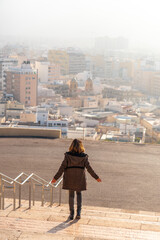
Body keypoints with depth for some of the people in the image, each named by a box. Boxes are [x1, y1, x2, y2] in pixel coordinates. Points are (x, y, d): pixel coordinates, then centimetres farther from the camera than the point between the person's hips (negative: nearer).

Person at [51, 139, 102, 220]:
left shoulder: (68, 155, -9)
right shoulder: (84, 156, -8)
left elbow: (62, 167, -9)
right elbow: (89, 168, -4)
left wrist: (56, 178, -3)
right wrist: (96, 177, 6)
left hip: (70, 178, 0)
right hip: (80, 179, 1)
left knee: (71, 195, 12)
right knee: (79, 194, 18)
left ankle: (71, 214, 14)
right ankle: (78, 213, 9)